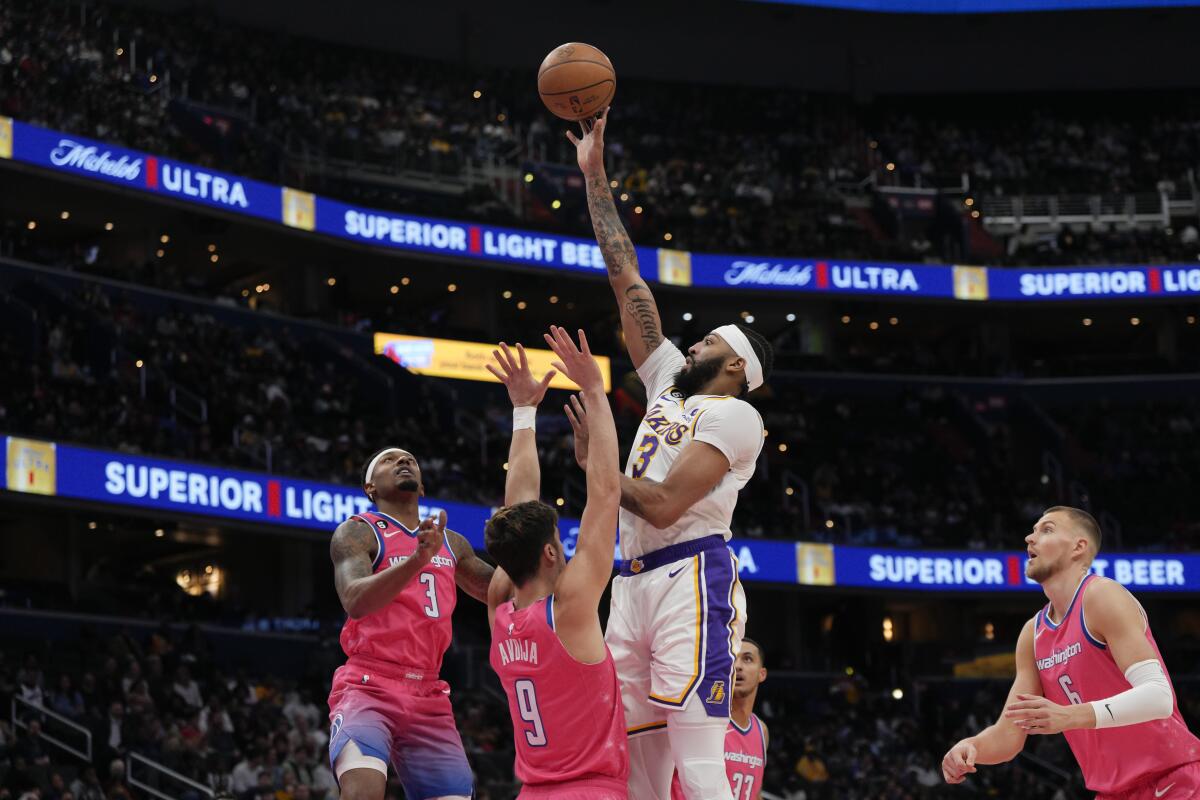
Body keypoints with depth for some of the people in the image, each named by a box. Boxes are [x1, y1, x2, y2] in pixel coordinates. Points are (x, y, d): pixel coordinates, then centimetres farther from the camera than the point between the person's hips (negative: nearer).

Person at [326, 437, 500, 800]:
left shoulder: (450, 543, 18)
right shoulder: (357, 532, -1)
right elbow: (355, 601, -19)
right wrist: (418, 559, -33)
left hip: (428, 696, 6)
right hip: (368, 687, -6)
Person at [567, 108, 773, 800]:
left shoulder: (736, 416, -2)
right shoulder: (670, 383, 22)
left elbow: (663, 505, -14)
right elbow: (626, 275, 23)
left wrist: (595, 457, 0)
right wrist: (595, 174, 23)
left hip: (690, 580, -8)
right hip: (635, 585, 8)